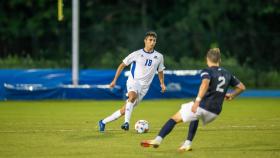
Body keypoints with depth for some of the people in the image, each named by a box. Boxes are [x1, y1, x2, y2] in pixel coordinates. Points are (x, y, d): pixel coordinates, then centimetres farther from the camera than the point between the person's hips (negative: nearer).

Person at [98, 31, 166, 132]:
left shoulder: (159, 57, 7)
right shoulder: (137, 54, -1)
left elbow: (160, 71, 23)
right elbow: (122, 65, 7)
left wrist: (162, 83, 8)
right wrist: (114, 80, 3)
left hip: (144, 86, 3)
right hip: (133, 82, -3)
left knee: (125, 110, 2)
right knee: (132, 96, -38)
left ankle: (103, 122, 17)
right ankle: (126, 123, -44)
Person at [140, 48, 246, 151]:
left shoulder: (207, 71, -2)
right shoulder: (227, 74, 15)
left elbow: (205, 83, -25)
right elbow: (241, 87, 21)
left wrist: (198, 100, -33)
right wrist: (231, 95, 37)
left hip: (201, 106, -6)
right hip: (215, 112, 6)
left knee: (175, 119, 10)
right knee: (195, 118, 37)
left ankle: (158, 140, -2)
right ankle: (188, 144, 26)